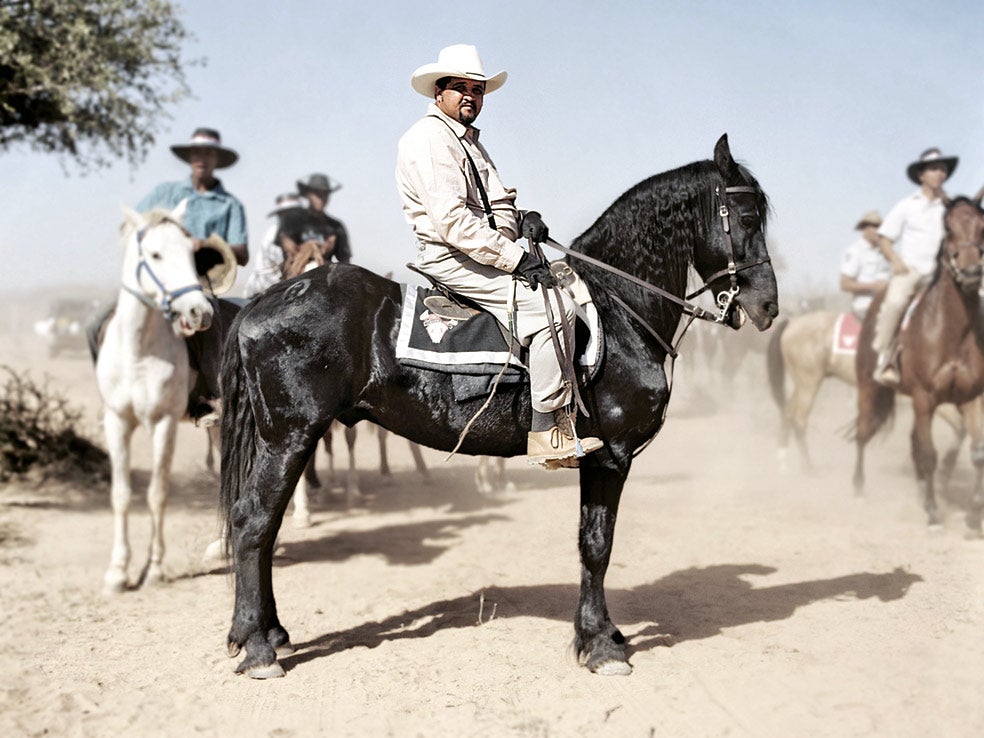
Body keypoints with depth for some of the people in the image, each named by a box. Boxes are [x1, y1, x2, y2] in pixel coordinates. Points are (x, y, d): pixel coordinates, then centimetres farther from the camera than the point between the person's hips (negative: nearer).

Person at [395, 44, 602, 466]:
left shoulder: (468, 140, 21)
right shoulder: (429, 139, -12)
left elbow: (496, 203, 24)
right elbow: (450, 222, -22)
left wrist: (521, 221, -1)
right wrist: (515, 259, -21)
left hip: (484, 255, 11)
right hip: (450, 259, -11)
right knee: (552, 306, -22)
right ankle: (547, 434, -17)